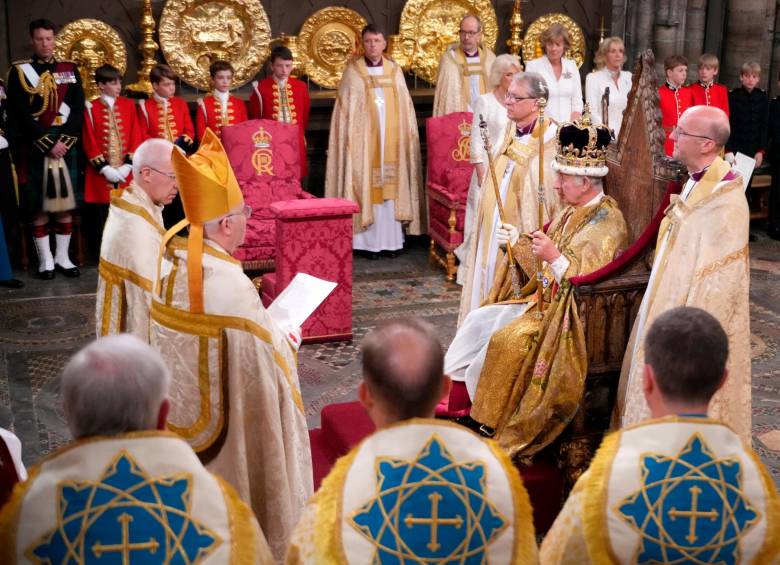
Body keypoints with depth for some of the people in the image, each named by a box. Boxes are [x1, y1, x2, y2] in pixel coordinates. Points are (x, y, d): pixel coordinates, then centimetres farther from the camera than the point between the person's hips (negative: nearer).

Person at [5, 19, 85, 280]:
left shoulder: (70, 69, 9)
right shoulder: (19, 71, 1)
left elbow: (78, 109, 4)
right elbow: (20, 114, -6)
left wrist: (65, 142, -9)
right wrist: (48, 143, -12)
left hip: (66, 146, 3)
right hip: (34, 149, -2)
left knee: (65, 203, 5)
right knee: (38, 207, 0)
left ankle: (63, 257, 14)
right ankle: (45, 259, 8)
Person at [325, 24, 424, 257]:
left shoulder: (395, 71, 9)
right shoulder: (353, 72, 1)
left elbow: (405, 108, 11)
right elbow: (345, 110, -1)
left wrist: (408, 136, 4)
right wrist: (348, 139, -9)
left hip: (391, 140, 3)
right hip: (364, 141, -3)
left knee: (391, 186, 3)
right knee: (366, 186, -4)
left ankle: (391, 238, 9)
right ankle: (370, 241, -1)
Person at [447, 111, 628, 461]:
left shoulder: (607, 224, -17)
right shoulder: (571, 213, 11)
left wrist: (555, 257, -33)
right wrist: (518, 242, 8)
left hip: (573, 317, -10)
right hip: (546, 302, 10)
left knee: (506, 338, -24)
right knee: (480, 319, 0)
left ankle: (490, 426, -9)